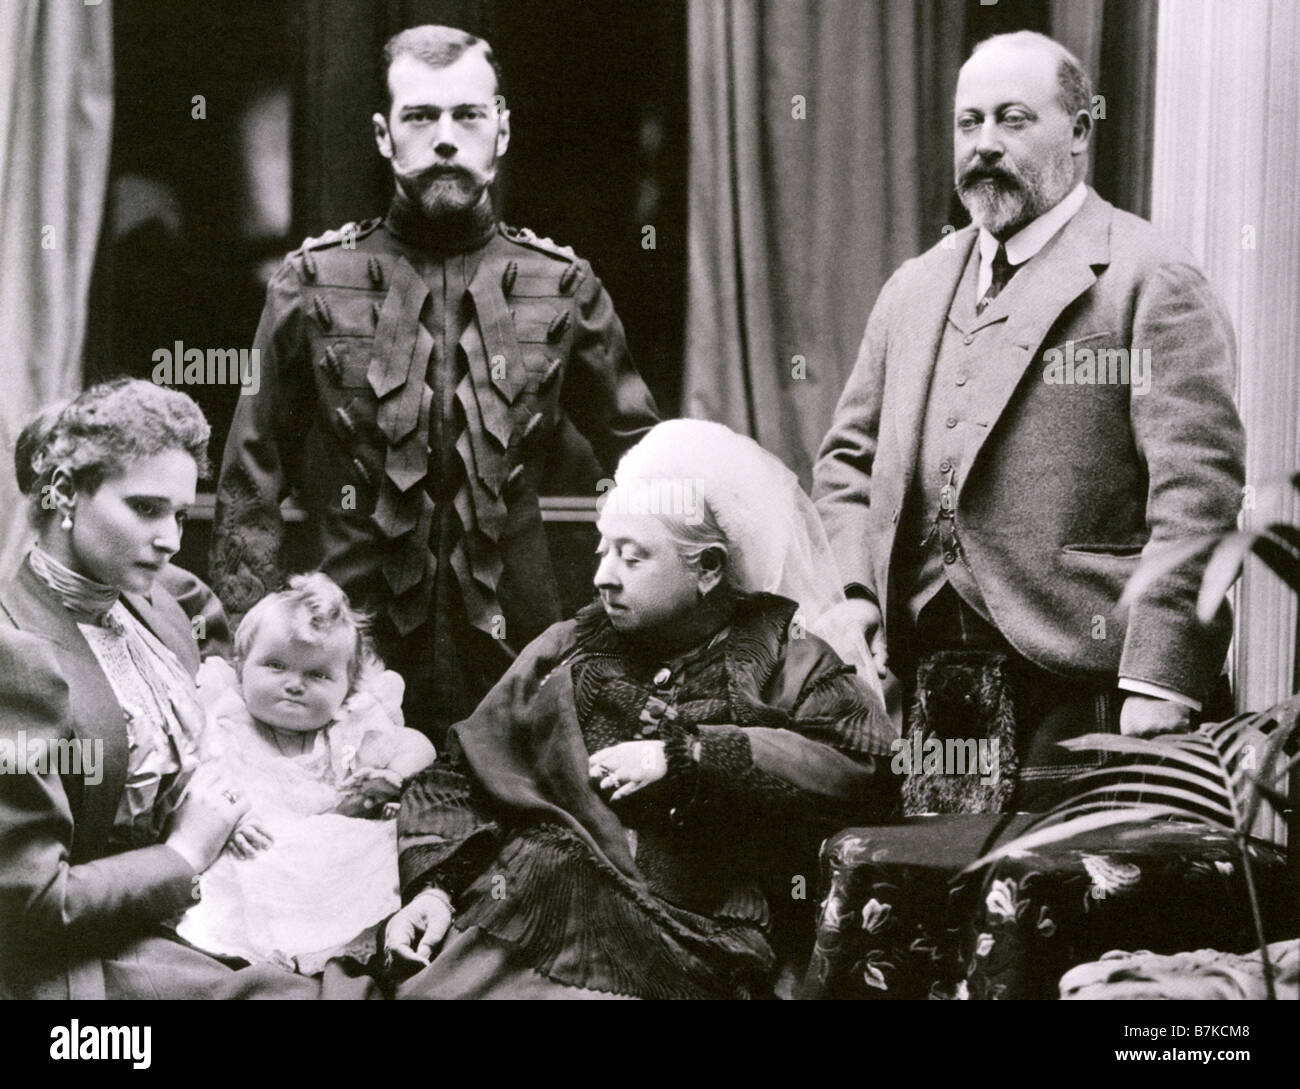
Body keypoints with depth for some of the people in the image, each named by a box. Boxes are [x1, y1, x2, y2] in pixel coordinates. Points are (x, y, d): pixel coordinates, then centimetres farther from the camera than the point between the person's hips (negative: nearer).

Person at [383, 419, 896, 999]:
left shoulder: (784, 661, 8)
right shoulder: (569, 650, 19)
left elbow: (863, 768, -10)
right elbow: (458, 777, 19)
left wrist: (685, 757, -10)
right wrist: (432, 884, 1)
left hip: (685, 944, -3)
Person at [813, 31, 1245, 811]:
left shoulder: (1150, 280, -4)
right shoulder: (914, 290, 17)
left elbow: (1198, 489, -12)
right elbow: (849, 457, 22)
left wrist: (1159, 690, -18)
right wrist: (853, 594, 4)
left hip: (1078, 688, -6)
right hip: (925, 692, 6)